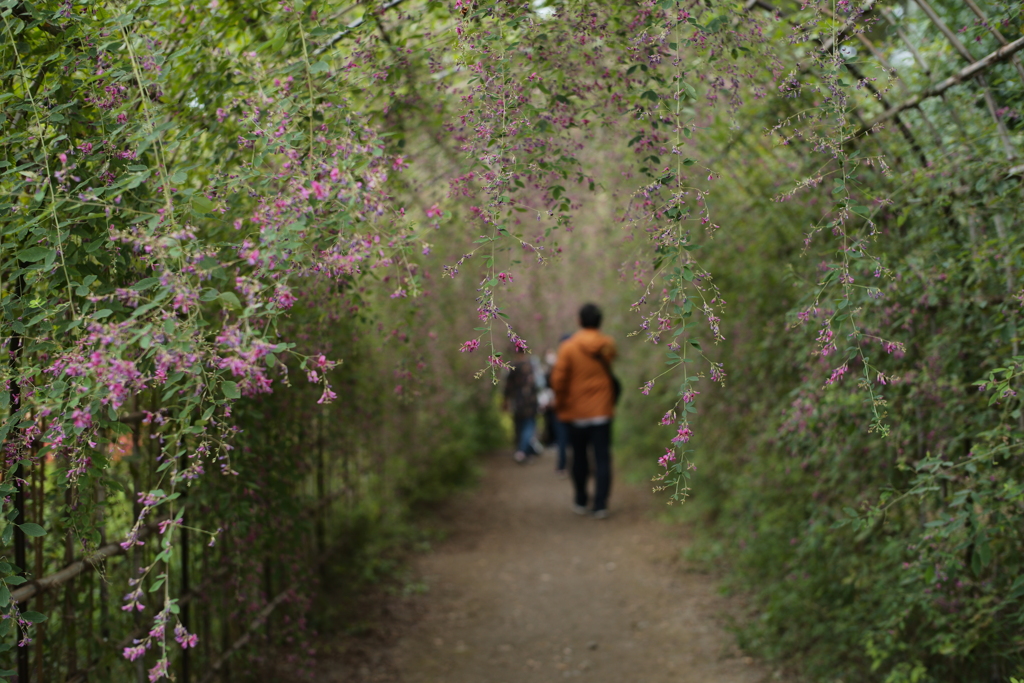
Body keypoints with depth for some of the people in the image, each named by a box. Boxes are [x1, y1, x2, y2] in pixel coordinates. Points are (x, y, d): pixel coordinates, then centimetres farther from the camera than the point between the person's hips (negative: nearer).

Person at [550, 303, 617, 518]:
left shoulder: (568, 347, -8)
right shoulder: (608, 345, 0)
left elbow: (558, 379, -11)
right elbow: (611, 373, 9)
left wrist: (560, 406, 0)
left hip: (577, 412, -1)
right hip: (602, 411, 1)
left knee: (579, 458, 13)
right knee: (603, 458, 1)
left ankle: (581, 502, 21)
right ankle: (601, 505, -5)